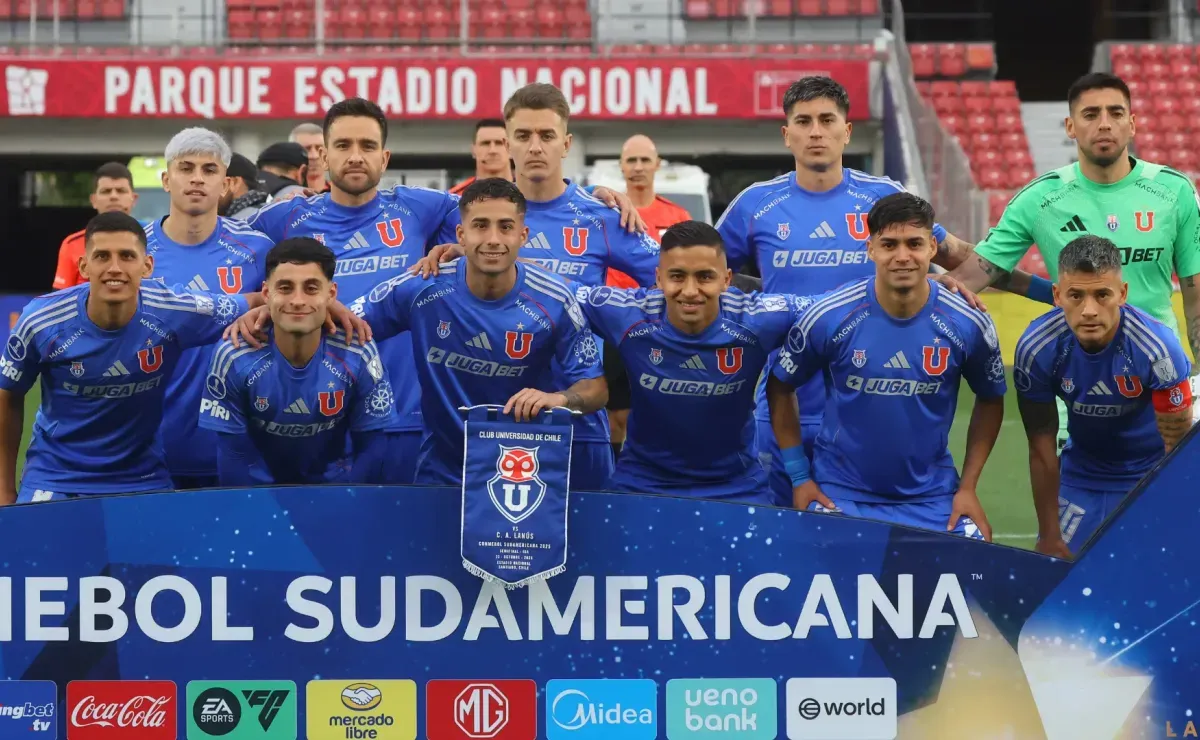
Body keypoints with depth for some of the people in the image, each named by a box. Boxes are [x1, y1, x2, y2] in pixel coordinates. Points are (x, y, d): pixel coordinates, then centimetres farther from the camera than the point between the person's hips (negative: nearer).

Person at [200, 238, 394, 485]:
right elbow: (235, 454, -9)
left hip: (335, 484, 0)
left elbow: (370, 448, -7)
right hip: (261, 489, 0)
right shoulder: (234, 358, -16)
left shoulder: (358, 357, -15)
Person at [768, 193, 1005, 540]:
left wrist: (968, 487, 1)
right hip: (839, 494, -1)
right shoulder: (828, 317, -13)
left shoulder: (968, 324, -9)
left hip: (932, 497, 1)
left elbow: (990, 400, 7)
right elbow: (780, 388, 2)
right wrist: (799, 477, -1)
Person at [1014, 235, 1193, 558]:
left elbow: (1178, 453, -18)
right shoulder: (1036, 349, -24)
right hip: (1082, 475, 2)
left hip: (1151, 474, -2)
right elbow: (1041, 449, -11)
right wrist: (1050, 535, -5)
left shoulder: (1158, 347, -31)